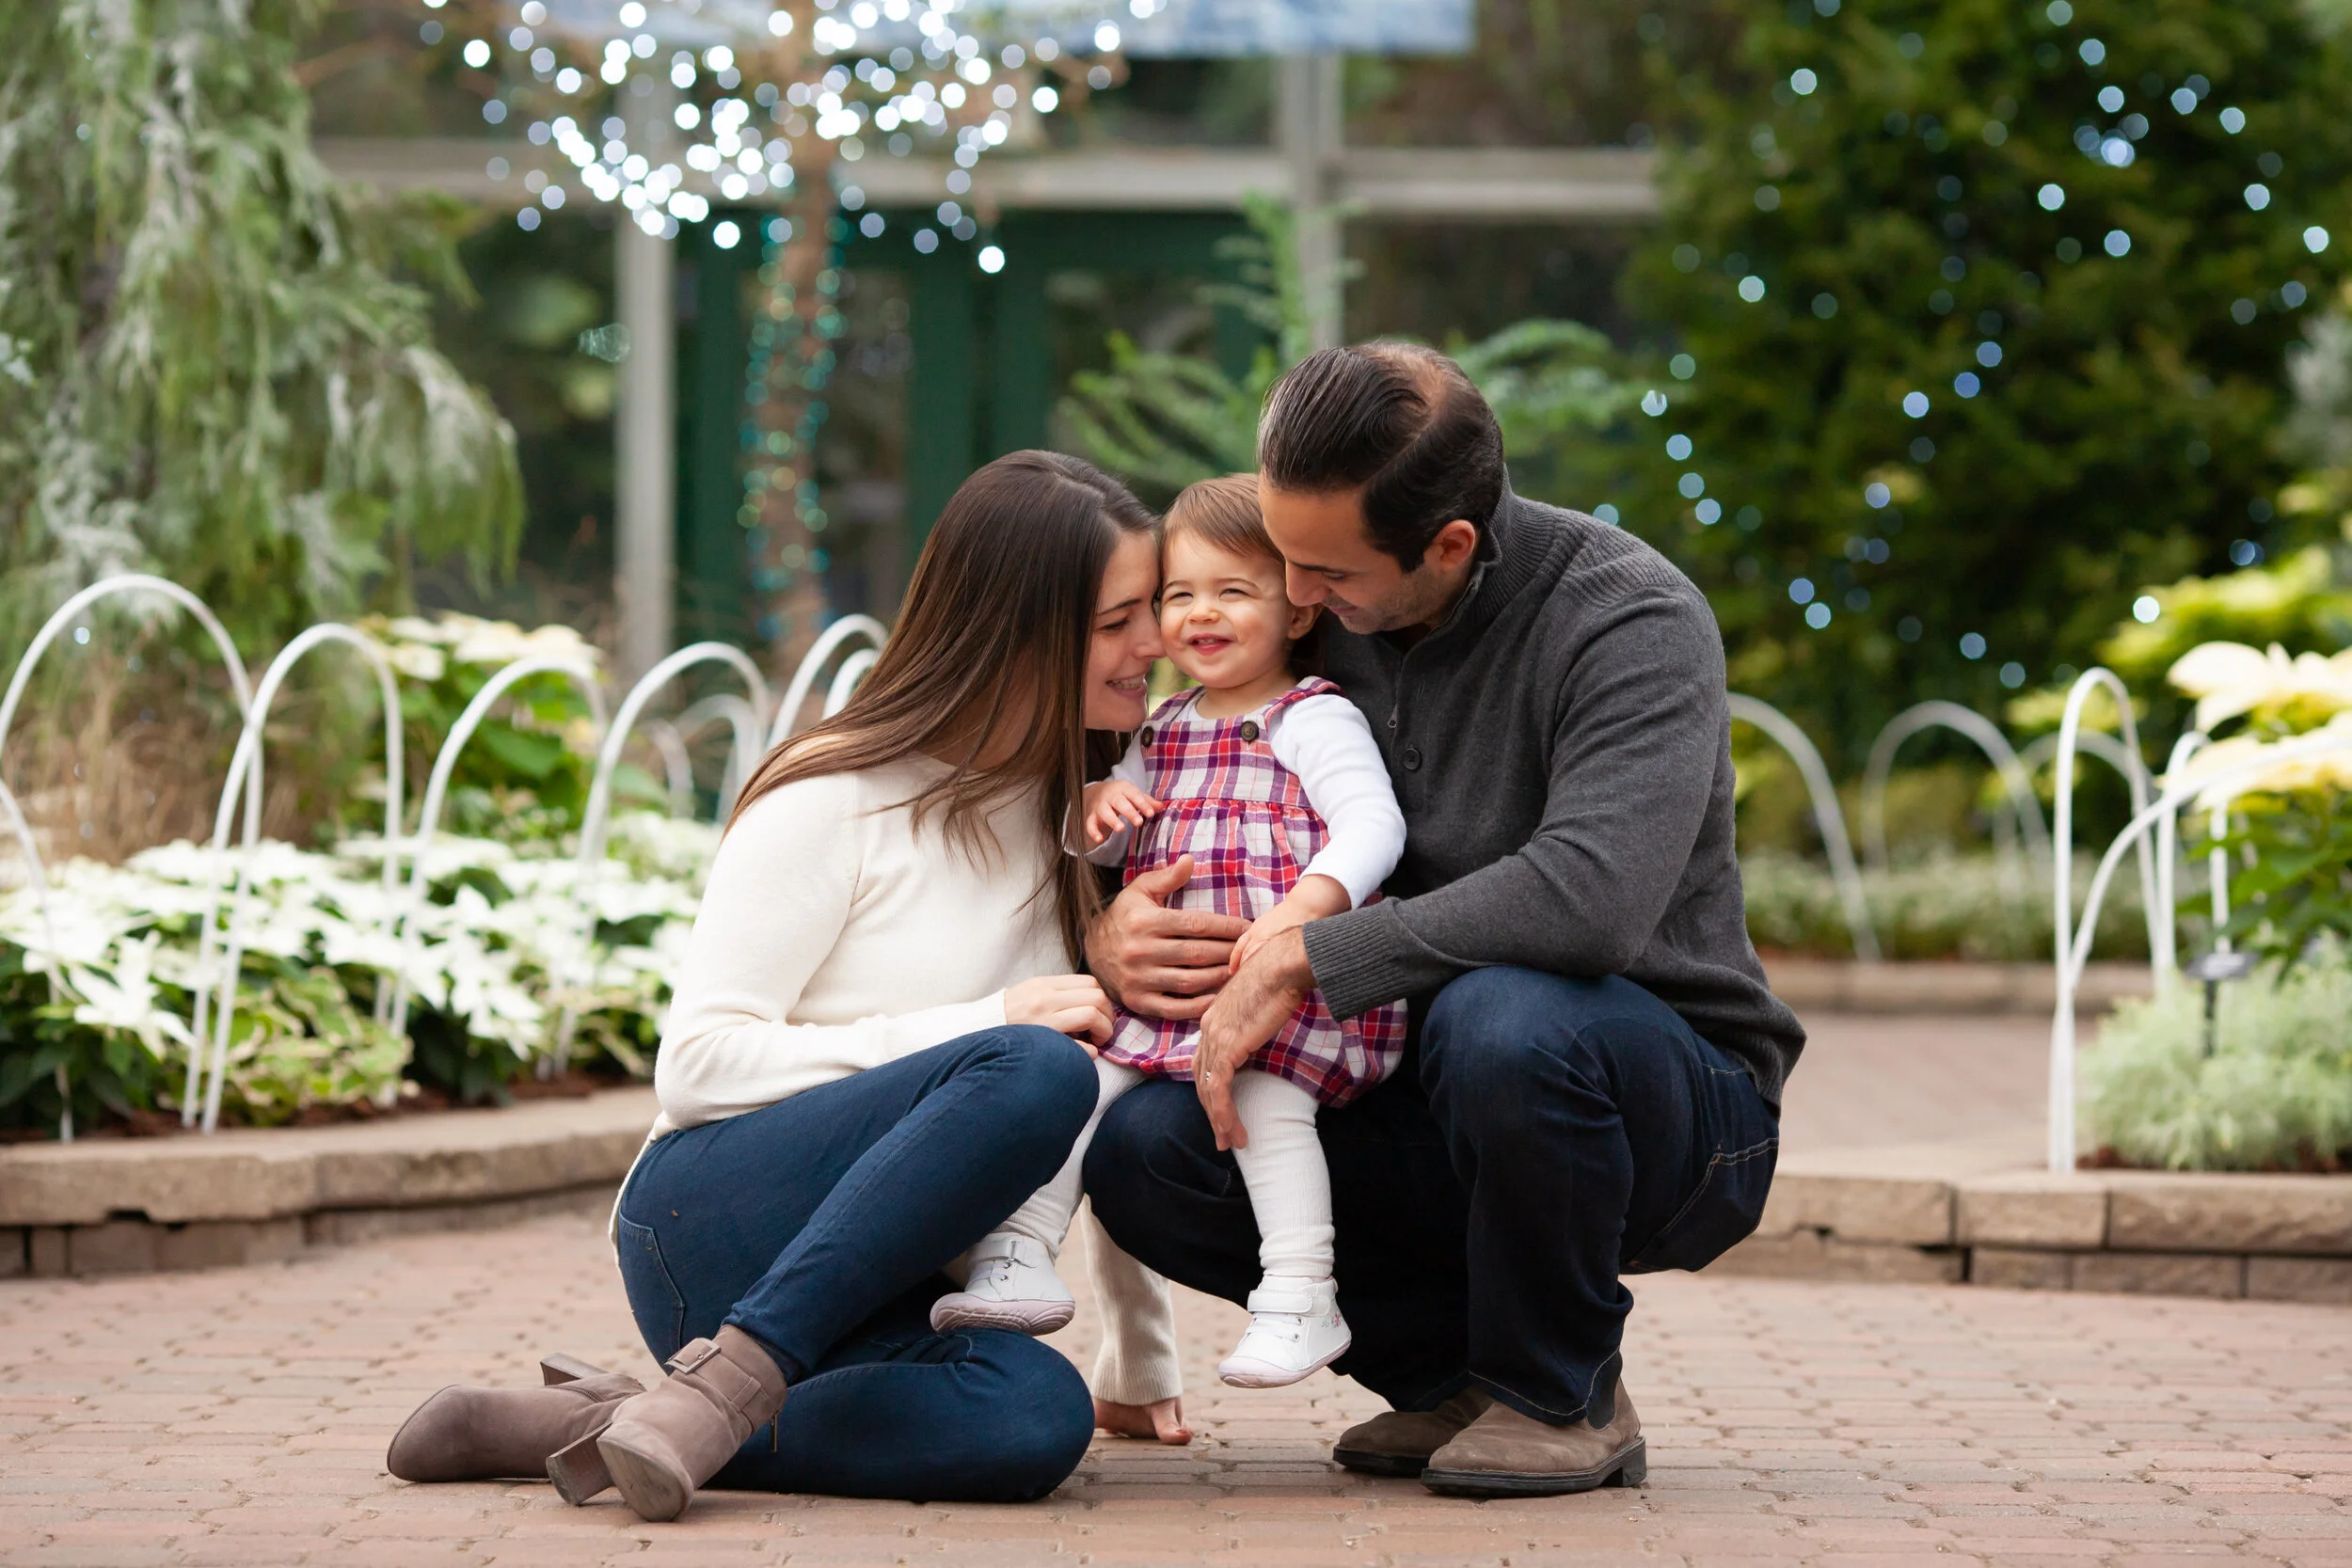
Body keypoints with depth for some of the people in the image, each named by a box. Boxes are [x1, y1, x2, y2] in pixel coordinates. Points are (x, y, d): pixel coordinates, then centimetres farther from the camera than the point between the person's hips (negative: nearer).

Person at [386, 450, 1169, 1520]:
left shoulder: (1070, 817, 16)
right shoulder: (834, 801, -6)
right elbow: (700, 1062, -12)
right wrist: (977, 1030, -17)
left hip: (870, 1285, 6)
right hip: (709, 1221, -6)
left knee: (1035, 1417, -33)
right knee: (1033, 1072, -34)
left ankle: (582, 1428, -24)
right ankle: (722, 1389, -33)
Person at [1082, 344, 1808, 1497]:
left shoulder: (1633, 621, -19)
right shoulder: (1320, 619, 1)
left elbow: (1590, 900, -36)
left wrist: (1299, 962, -32)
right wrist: (1107, 931, -15)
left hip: (1679, 1104, -6)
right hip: (1423, 1110, 6)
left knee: (1503, 1019, -39)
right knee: (1140, 1150, -18)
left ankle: (1565, 1398, -12)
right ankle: (1459, 1368, 4)